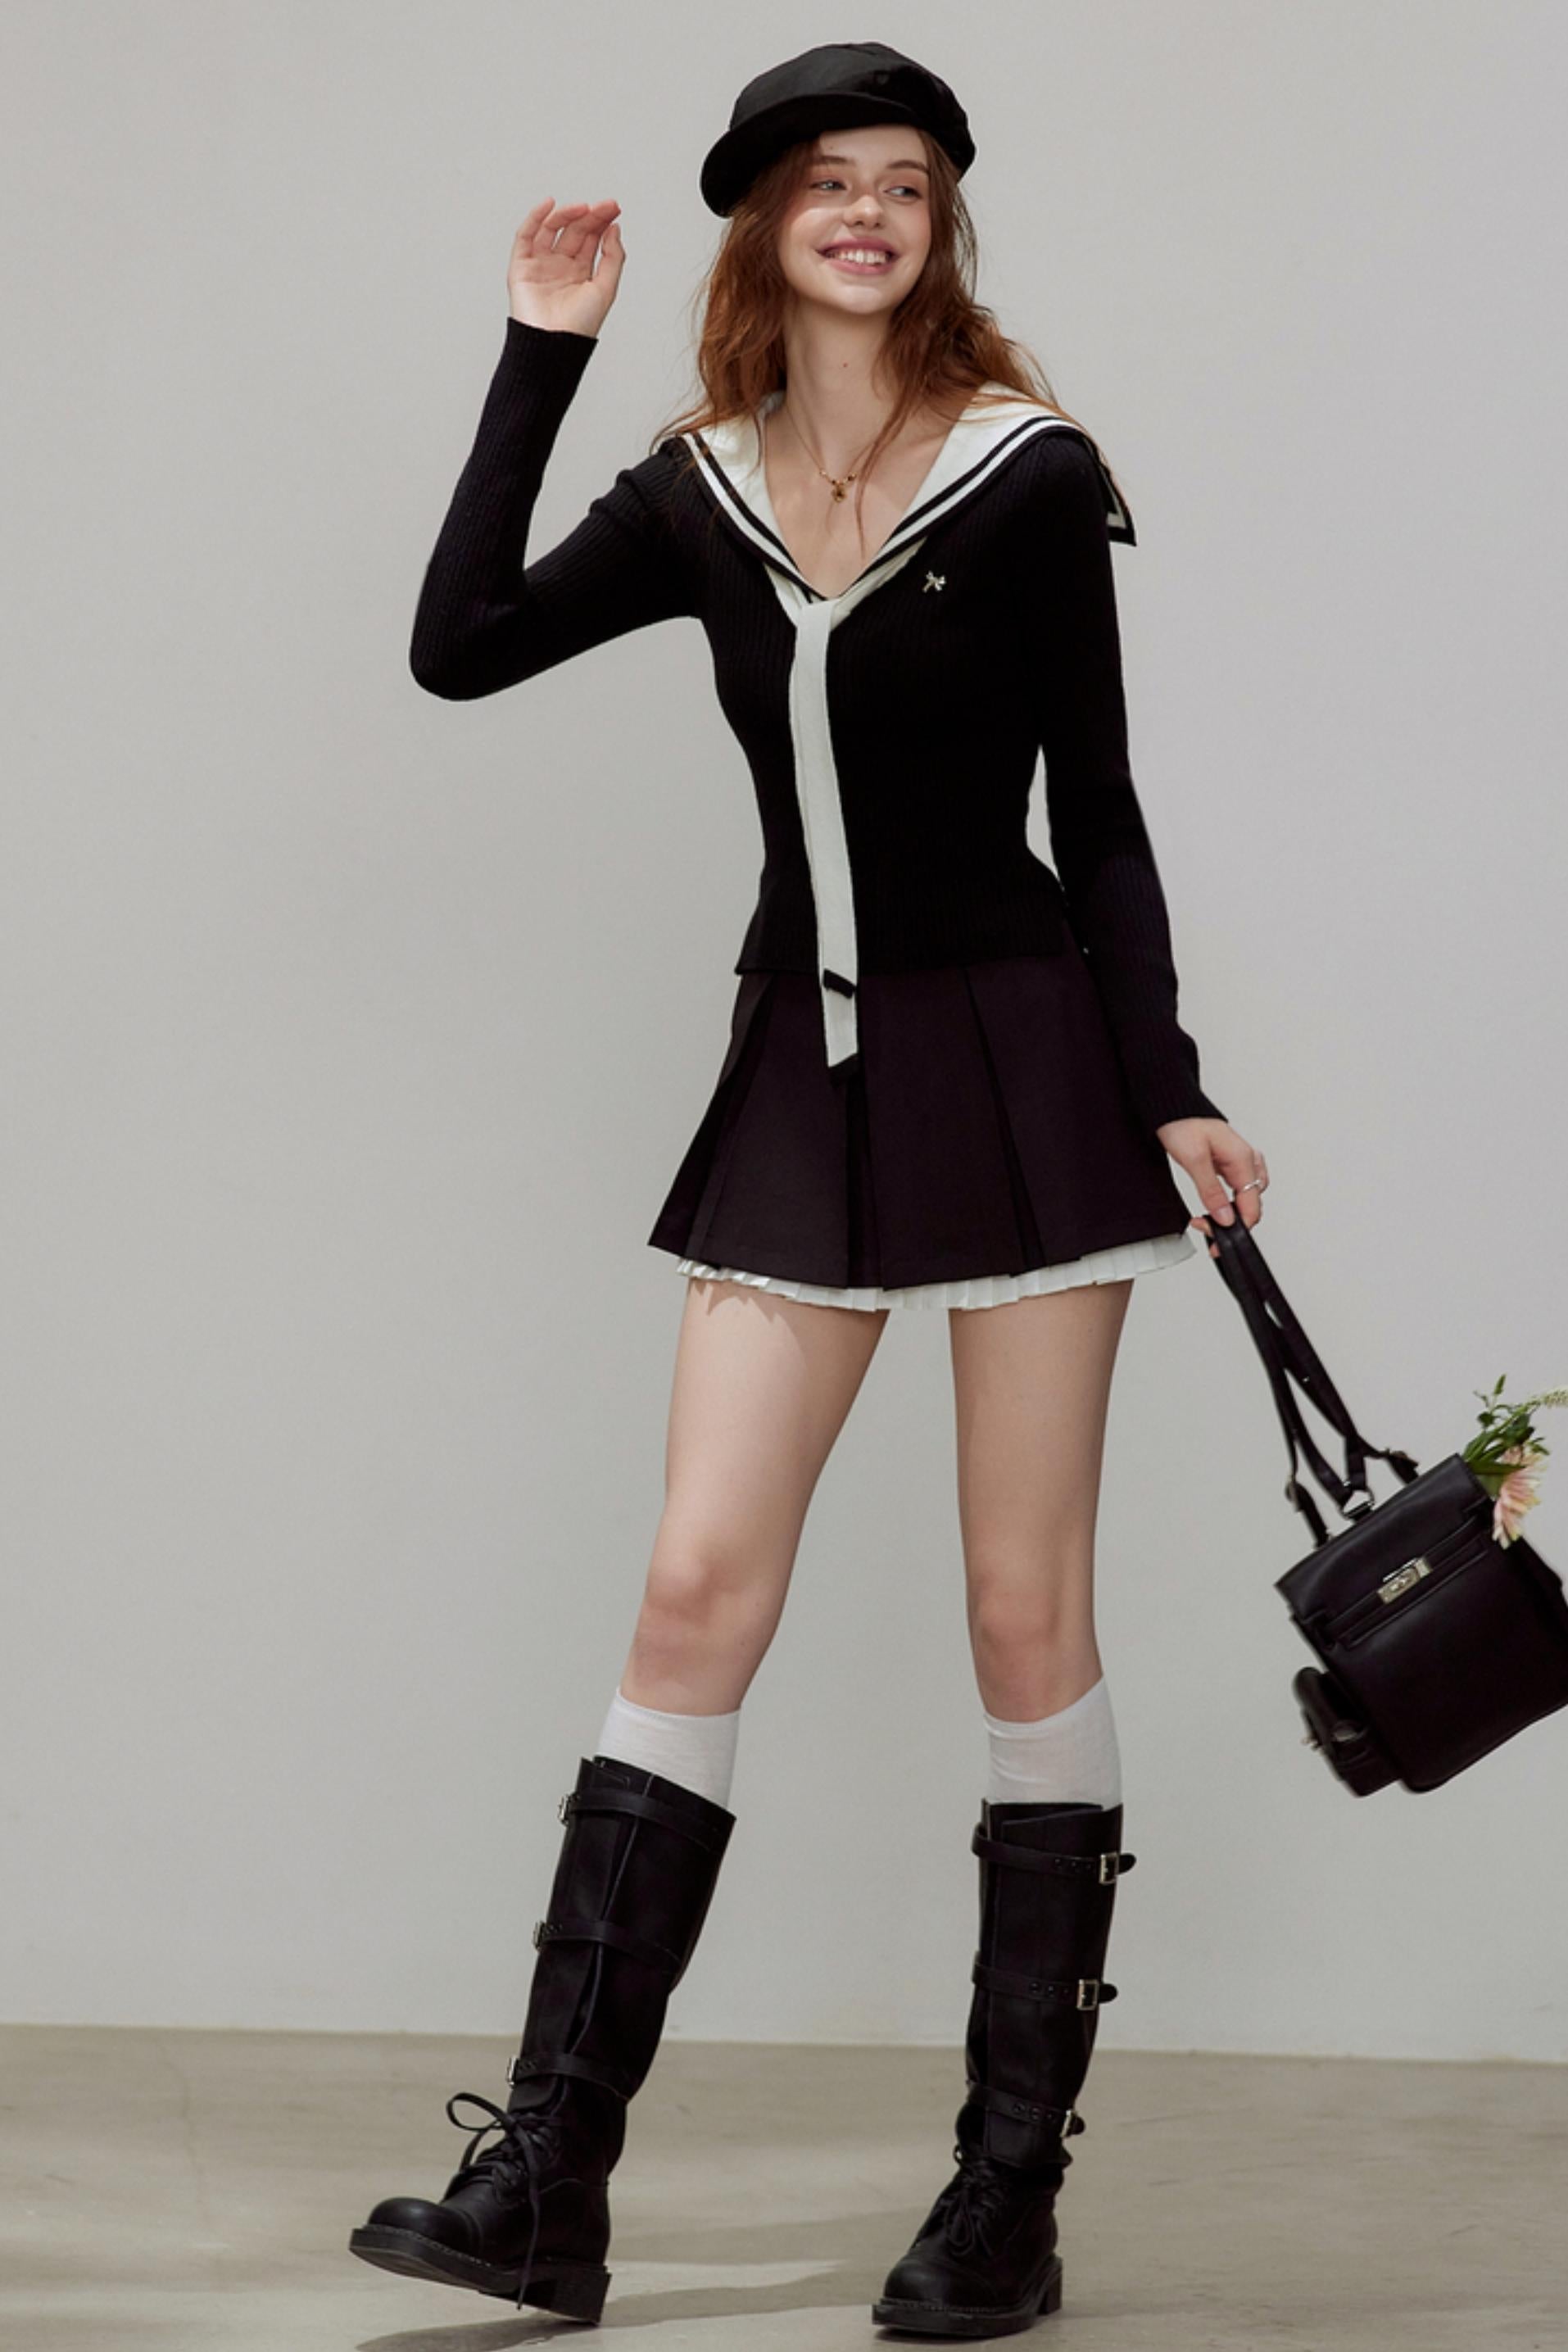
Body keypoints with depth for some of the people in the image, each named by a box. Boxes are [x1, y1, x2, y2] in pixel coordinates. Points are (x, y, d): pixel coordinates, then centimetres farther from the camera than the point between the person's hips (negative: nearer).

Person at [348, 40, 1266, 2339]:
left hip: (1019, 1065, -4)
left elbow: (1097, 813, -1)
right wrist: (540, 353, -1)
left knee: (1027, 1617, 1)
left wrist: (1169, 1096, -6)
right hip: (802, 1073, 4)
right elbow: (463, 645, -3)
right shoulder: (703, 499, 7)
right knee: (695, 1595, -1)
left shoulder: (1027, 475, -3)